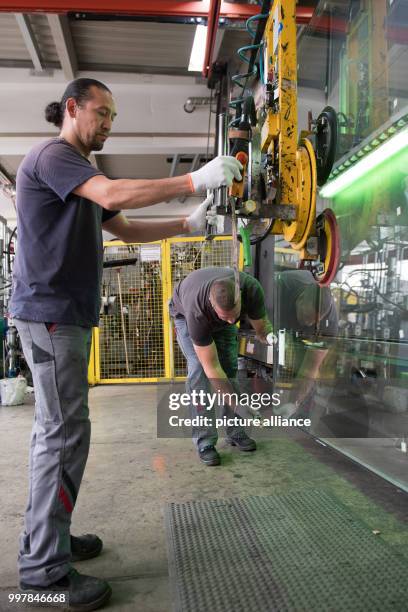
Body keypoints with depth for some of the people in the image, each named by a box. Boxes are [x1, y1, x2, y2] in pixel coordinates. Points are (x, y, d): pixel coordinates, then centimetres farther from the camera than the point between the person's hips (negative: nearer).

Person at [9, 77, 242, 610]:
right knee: (65, 432, -9)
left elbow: (126, 229, 20)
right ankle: (44, 567, 3)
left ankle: (49, 536, 25)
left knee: (57, 428, 12)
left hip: (70, 314, 10)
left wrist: (187, 225, 10)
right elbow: (115, 194, -23)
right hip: (49, 311, -10)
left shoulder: (82, 175, 25)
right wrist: (195, 180, -23)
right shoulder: (50, 155, -6)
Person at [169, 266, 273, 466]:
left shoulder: (251, 289, -37)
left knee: (231, 367, -7)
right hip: (184, 312, -3)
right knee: (199, 369, -20)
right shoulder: (196, 313, -45)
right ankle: (205, 442, -12)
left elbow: (261, 328, -18)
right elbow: (211, 368, -38)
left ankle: (235, 432, 6)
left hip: (218, 315, 4)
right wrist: (237, 403, -40)